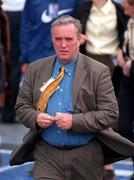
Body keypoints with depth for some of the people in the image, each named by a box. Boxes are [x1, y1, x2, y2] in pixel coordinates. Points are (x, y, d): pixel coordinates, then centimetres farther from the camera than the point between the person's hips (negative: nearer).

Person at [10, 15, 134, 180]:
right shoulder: (36, 69, 6)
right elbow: (22, 106, 11)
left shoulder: (98, 72, -4)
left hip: (85, 158, -2)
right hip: (47, 155, 2)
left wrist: (74, 121, -20)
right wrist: (35, 117, -12)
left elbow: (110, 114, -8)